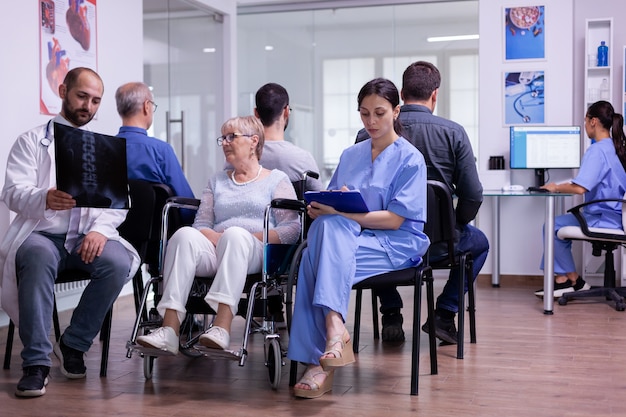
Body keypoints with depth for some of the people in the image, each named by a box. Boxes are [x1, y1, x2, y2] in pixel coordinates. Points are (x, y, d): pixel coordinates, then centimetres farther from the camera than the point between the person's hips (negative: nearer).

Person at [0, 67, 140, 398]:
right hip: (41, 234, -2)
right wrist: (45, 199, -28)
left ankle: (74, 345, -11)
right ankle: (36, 361, -29)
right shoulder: (31, 141, 10)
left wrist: (100, 228, -15)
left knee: (118, 262, -30)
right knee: (39, 257, -37)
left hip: (89, 237, 2)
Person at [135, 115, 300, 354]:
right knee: (185, 235, -29)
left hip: (257, 254, -3)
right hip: (214, 252, 4)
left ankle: (222, 326, -50)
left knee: (236, 234, -37)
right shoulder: (217, 182, 29)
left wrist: (246, 239, -10)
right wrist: (217, 238, -7)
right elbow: (200, 224, 17)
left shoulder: (277, 180, 15)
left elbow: (291, 229, 1)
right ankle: (169, 329, -41)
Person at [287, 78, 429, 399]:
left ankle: (319, 362, -37)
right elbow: (332, 207, 16)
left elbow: (395, 219, -10)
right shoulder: (350, 155, 19)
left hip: (396, 244, -4)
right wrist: (319, 208, -9)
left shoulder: (410, 159, 1)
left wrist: (340, 211, -20)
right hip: (348, 237, 4)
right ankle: (332, 337, -36)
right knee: (325, 225, -31)